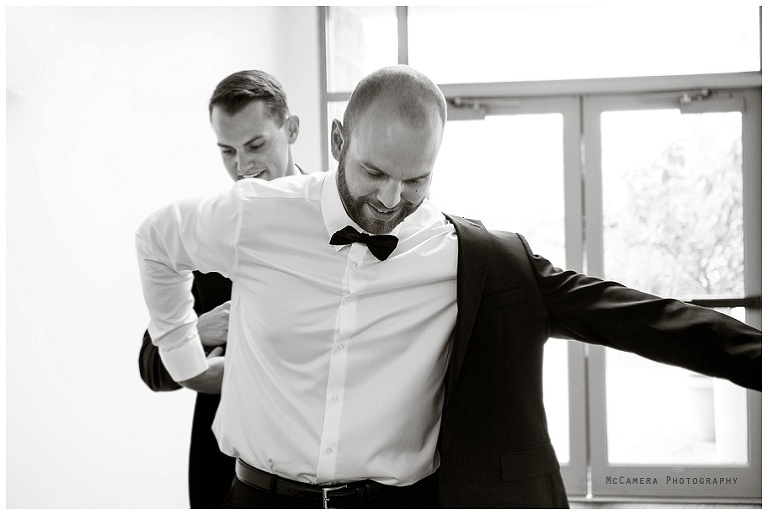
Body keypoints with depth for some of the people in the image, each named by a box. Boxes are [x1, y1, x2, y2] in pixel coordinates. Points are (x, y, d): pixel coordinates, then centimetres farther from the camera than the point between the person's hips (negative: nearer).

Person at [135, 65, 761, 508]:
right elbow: (158, 239, 13)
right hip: (267, 494, 1)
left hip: (401, 497, 0)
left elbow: (624, 313, -9)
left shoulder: (478, 262, -7)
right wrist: (185, 358, 17)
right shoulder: (254, 218, -6)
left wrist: (756, 354, -13)